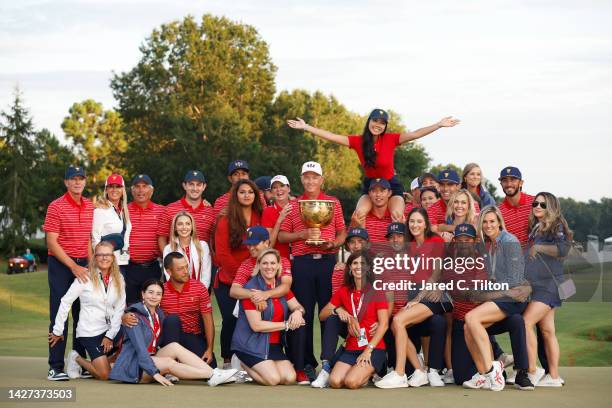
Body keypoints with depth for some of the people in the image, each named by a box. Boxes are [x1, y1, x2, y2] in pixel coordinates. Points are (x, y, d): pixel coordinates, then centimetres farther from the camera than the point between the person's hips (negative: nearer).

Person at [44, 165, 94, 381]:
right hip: (60, 264, -5)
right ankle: (55, 367, -3)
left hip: (82, 265, 5)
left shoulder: (90, 206, 9)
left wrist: (90, 265, 5)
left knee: (82, 314, 7)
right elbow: (52, 242, -12)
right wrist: (73, 266, -17)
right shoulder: (56, 207, -8)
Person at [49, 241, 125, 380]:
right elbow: (66, 302, -6)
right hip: (89, 332, -5)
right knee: (104, 375, -13)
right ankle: (76, 359, 16)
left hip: (110, 329, 5)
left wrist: (110, 335, -5)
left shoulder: (118, 279, 3)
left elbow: (119, 309, 3)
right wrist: (58, 331, -5)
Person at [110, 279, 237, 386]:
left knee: (174, 346, -18)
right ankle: (212, 376, -35)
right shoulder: (135, 316, -12)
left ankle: (214, 373, -29)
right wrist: (155, 373, -31)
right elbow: (140, 347, -22)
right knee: (169, 363, -29)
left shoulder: (159, 314, 12)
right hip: (133, 366, -6)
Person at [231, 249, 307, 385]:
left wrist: (298, 311, -19)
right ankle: (245, 365, 6)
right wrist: (286, 325, -17)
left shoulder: (282, 286, 9)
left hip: (274, 344, 6)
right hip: (251, 343, -6)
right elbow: (256, 325, -18)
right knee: (273, 379, -20)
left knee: (289, 378, -12)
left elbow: (298, 306, 7)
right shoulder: (251, 288, -13)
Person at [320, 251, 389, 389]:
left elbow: (384, 324, -7)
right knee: (335, 382, -21)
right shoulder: (343, 292, 12)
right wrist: (337, 310, -6)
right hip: (351, 349, 4)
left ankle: (369, 372, 7)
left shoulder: (376, 292, 0)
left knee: (352, 382, -27)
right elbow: (322, 315, 16)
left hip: (374, 348, -4)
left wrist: (369, 349, -15)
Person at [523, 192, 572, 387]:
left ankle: (532, 370, -10)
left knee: (526, 323, -16)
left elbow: (563, 249, -21)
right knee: (547, 330, 6)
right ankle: (553, 376, 7)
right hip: (536, 285, 8)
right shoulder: (535, 228, 17)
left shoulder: (556, 226, -5)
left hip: (548, 284, -8)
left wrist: (538, 247, -15)